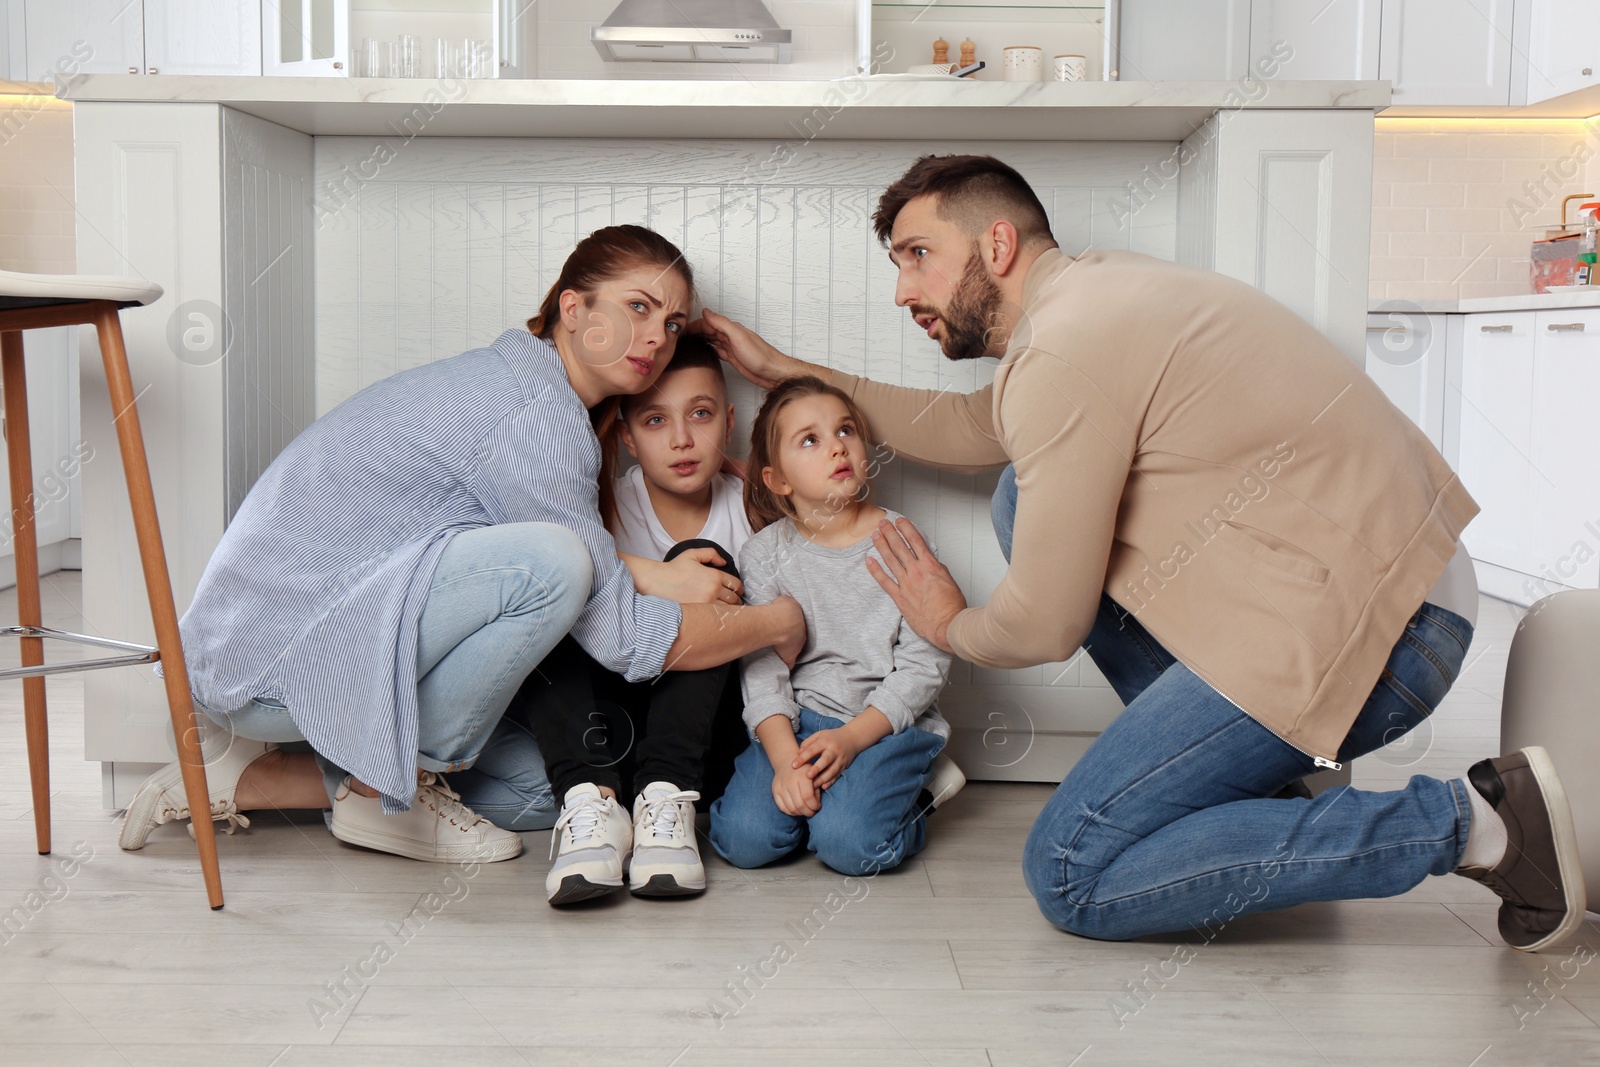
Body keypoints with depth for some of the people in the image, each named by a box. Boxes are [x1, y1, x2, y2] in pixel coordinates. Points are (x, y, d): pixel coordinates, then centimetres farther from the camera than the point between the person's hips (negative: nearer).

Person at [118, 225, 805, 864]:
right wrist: (779, 623, -4)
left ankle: (249, 783, 10)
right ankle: (393, 787, -7)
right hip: (270, 655, -10)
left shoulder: (511, 379, 11)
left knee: (537, 789, 9)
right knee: (550, 560, -28)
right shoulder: (535, 412, -20)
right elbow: (623, 637, -17)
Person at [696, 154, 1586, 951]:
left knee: (1072, 878, -7)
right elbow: (975, 431, 30)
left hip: (1358, 627, -10)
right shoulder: (1095, 287, 14)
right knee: (1026, 500, 14)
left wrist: (951, 628, 12)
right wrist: (792, 371, 32)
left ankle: (1466, 822, -6)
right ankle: (1250, 766, 12)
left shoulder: (1065, 353, -17)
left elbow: (1044, 630, -12)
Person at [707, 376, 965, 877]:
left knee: (848, 843, -26)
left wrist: (852, 738, -18)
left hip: (890, 722, -2)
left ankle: (905, 791, 5)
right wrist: (785, 760, -20)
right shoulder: (765, 554, 2)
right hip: (796, 721, 2)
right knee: (743, 838, -20)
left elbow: (924, 665, -6)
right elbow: (762, 666, -4)